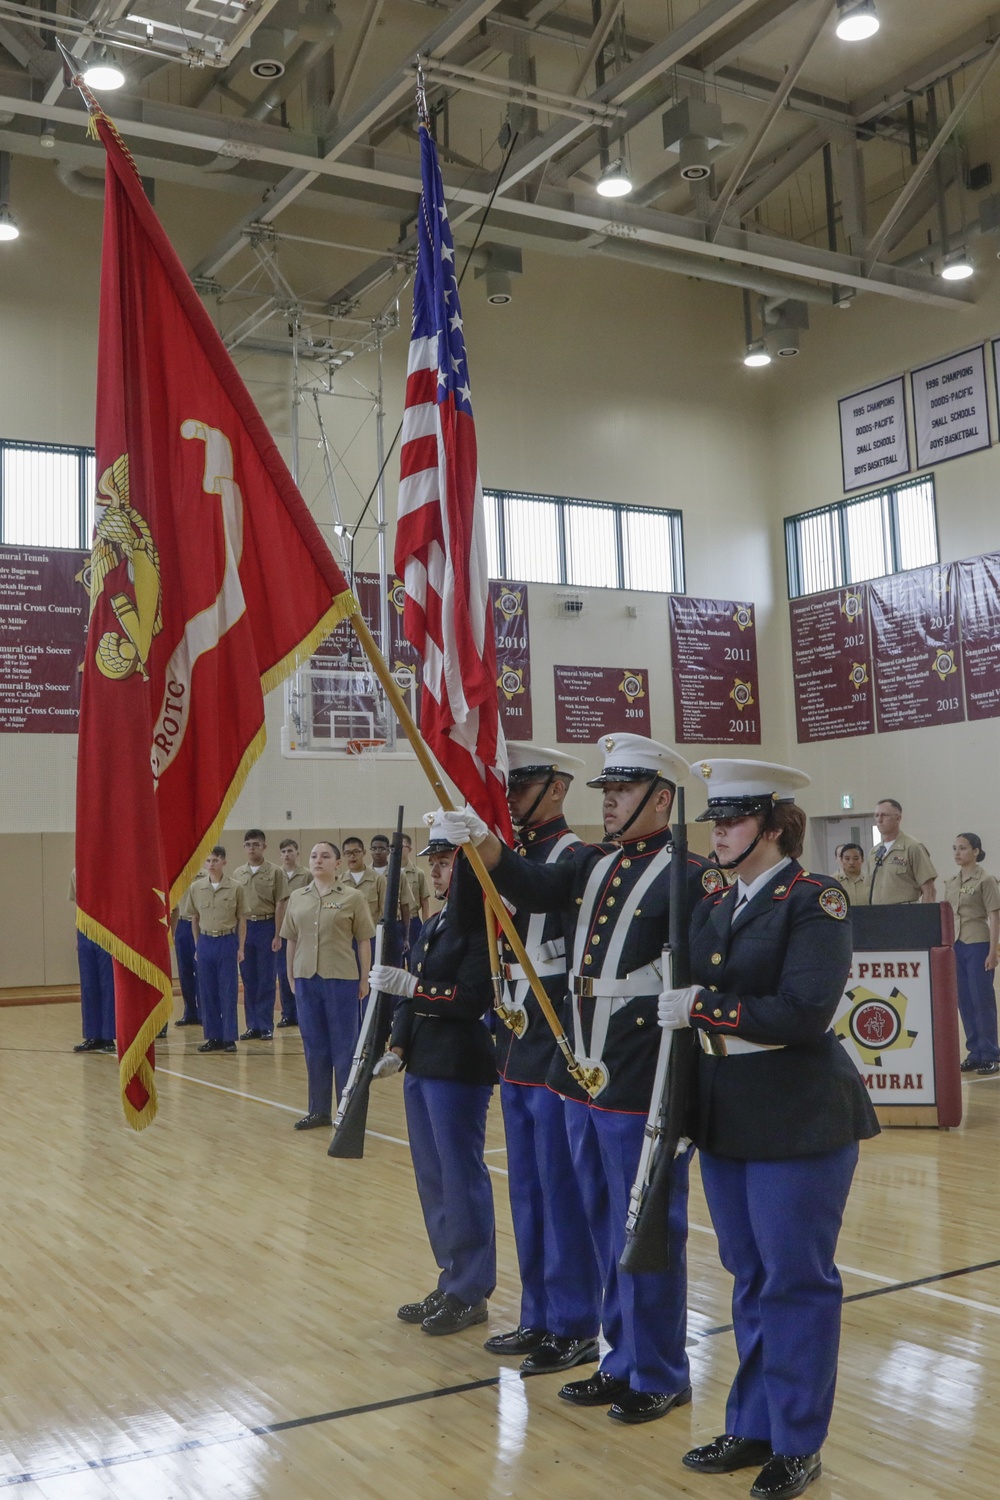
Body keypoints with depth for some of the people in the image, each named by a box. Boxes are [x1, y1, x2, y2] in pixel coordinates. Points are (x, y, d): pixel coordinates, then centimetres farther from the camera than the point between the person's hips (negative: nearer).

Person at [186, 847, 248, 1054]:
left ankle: (229, 1037, 7)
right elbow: (194, 918, 12)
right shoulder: (195, 888, 3)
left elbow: (242, 920, 0)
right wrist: (197, 944, 9)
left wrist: (240, 948, -2)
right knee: (207, 992, 6)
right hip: (205, 942, 3)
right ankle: (213, 1037, 15)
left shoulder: (236, 888, -4)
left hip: (228, 941, -3)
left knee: (229, 991, 0)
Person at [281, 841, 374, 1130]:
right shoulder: (297, 898, 8)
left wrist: (364, 980, -4)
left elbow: (364, 942, -2)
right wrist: (291, 976, 10)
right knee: (314, 1048, 11)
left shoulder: (352, 898, -3)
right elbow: (291, 940, 13)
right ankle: (319, 1110, 22)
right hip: (307, 979, 4)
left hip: (342, 979, -4)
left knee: (344, 1048, 4)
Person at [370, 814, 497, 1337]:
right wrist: (398, 1047, 5)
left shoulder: (481, 924, -14)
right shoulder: (434, 924, 14)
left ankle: (470, 1292, 14)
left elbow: (473, 1000, -21)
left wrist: (408, 985, -24)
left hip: (460, 1070, -9)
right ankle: (450, 1280, 29)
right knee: (432, 1179, 16)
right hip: (422, 1065, 9)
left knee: (461, 1177, 1)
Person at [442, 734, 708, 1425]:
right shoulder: (595, 864, 11)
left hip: (644, 1086, -8)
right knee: (605, 1230, 19)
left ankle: (660, 1375, 22)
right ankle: (624, 1361, 35)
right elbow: (531, 886, -2)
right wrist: (482, 840, -19)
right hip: (585, 1080, 8)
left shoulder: (688, 874, -12)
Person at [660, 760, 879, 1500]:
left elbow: (804, 1011, -22)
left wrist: (702, 1007, -19)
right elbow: (688, 999, 8)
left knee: (797, 1281, 4)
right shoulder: (713, 907, 9)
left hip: (799, 1119, -6)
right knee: (750, 1278, 16)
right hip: (725, 1116, 7)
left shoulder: (815, 899, -12)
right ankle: (753, 1426, 29)